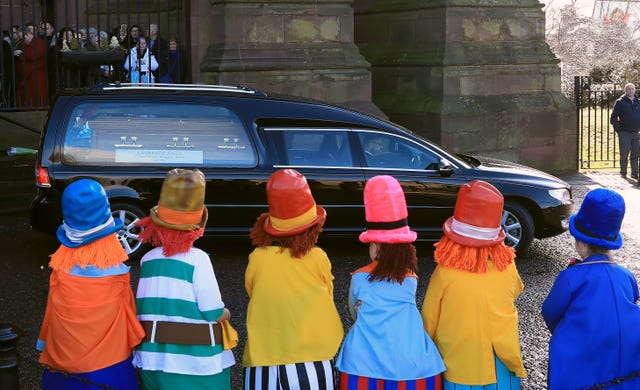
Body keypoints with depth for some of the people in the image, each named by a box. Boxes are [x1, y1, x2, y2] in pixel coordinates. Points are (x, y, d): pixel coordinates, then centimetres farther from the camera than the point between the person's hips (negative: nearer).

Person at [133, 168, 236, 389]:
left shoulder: (147, 260, 1)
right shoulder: (198, 259, -12)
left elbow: (145, 309, 3)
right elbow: (215, 313, -13)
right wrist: (226, 314, 9)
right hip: (197, 363, -4)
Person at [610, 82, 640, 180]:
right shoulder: (620, 102, -1)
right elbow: (614, 117, -3)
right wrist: (618, 129, -8)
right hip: (624, 133, -4)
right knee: (624, 154, -2)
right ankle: (623, 172, 9)